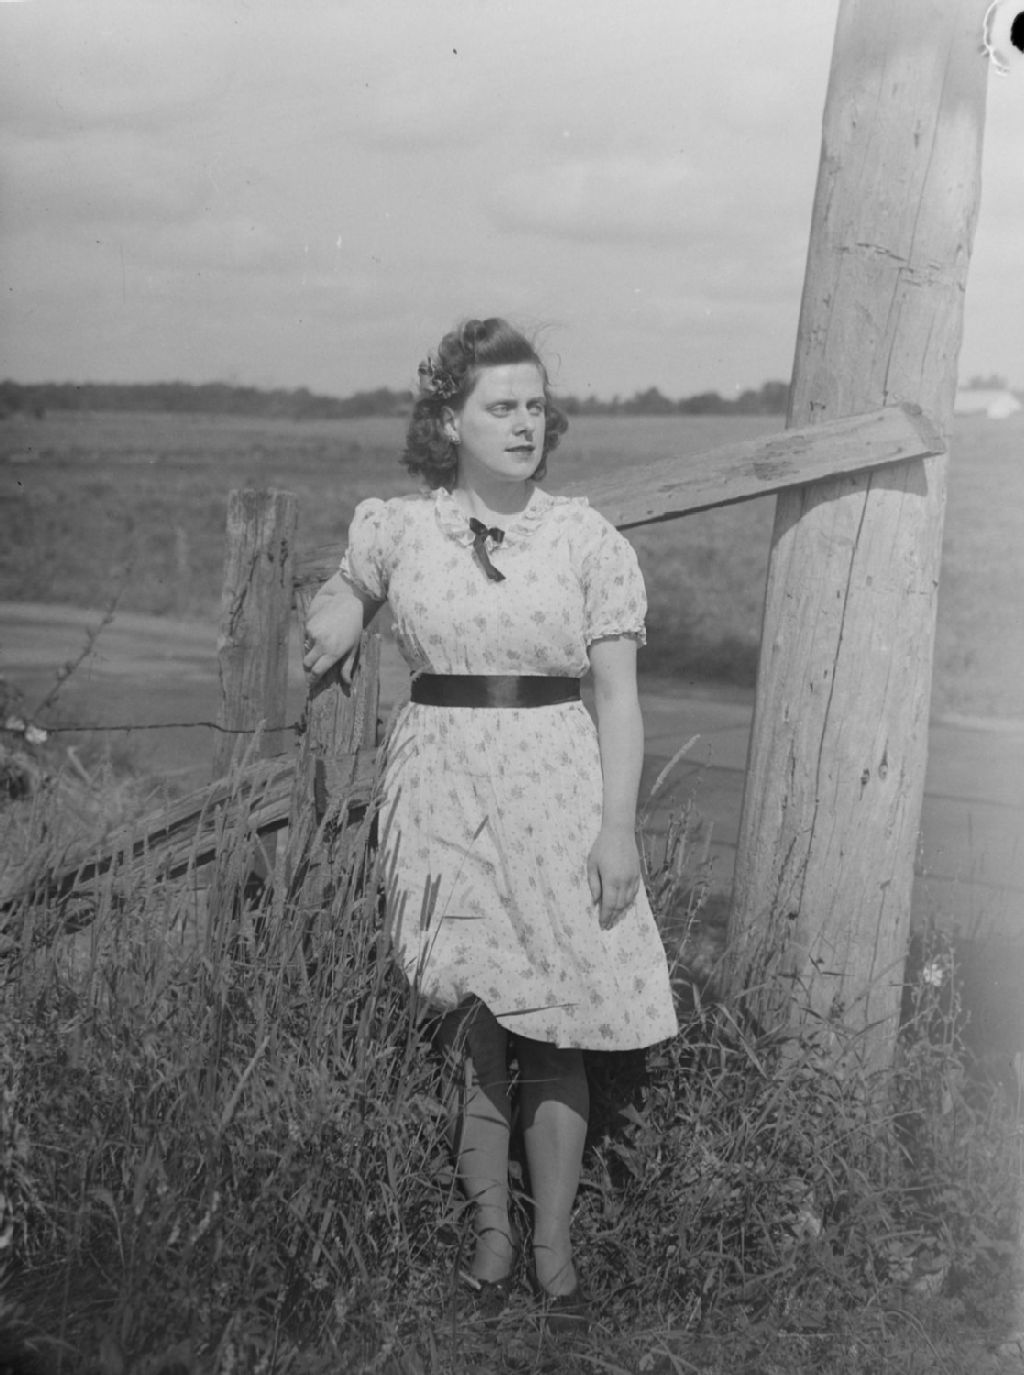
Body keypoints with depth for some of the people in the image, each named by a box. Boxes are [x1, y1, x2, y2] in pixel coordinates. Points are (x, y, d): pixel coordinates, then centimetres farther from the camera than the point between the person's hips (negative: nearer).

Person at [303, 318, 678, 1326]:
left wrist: (619, 828, -7)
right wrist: (338, 630, 5)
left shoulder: (587, 539, 1)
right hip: (443, 784, 1)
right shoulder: (395, 529, 4)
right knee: (472, 1011, 0)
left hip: (557, 785, 0)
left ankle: (554, 1243, 12)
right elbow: (345, 598, 27)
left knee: (554, 1021, 1)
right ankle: (489, 1225, 16)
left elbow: (618, 697, 0)